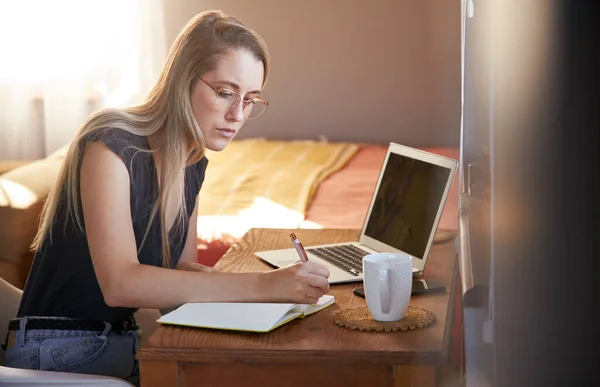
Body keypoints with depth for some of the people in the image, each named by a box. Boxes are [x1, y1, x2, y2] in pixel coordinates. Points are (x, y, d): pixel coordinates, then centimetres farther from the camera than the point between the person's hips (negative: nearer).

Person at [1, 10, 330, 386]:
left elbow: (179, 265, 10)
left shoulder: (193, 164, 6)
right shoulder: (111, 144, -19)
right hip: (58, 352, -7)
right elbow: (119, 283, -31)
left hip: (125, 339, 8)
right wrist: (261, 286, -35)